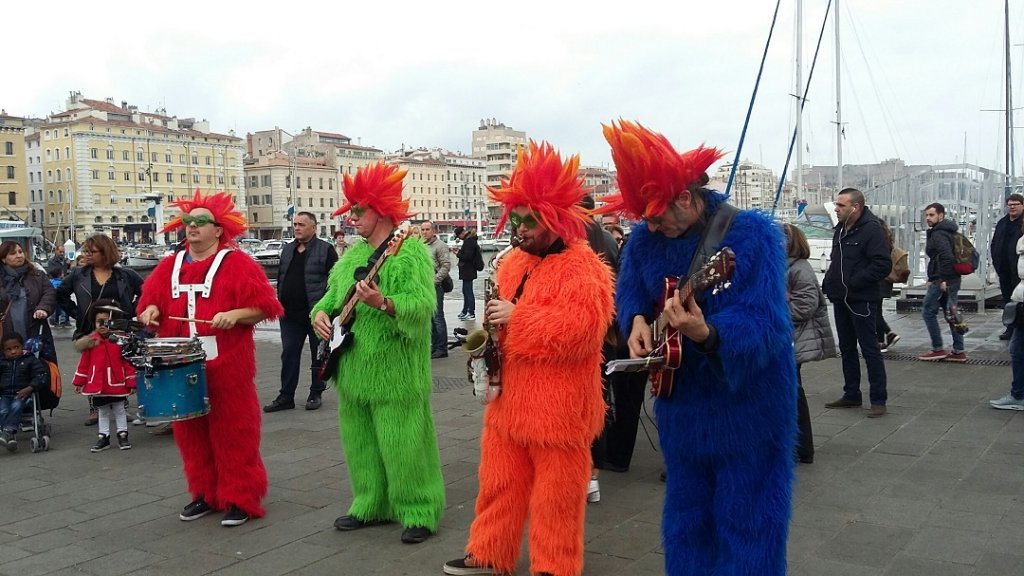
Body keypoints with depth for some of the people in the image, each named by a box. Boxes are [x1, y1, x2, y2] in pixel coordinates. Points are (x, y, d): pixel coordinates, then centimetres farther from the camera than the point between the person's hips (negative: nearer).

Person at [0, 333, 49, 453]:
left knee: (16, 407, -32)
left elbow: (42, 375, 0)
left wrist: (29, 388, -13)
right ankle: (11, 436, -36)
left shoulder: (31, 361, 9)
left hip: (22, 394, -2)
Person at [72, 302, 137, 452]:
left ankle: (122, 435, 21)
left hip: (117, 383, -2)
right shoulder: (91, 341, 0)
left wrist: (131, 382, -7)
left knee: (119, 410, 10)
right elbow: (84, 363, 5)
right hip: (97, 384, 3)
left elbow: (128, 362, -6)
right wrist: (79, 381, 6)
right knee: (102, 411, 14)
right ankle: (103, 437, 23)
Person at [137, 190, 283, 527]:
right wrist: (151, 310, -3)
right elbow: (151, 299, 18)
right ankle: (205, 494, 25)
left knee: (232, 432, 0)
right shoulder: (170, 266, 12)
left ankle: (240, 499, 10)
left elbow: (263, 308, -8)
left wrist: (234, 315, -24)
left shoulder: (237, 263, -5)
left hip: (226, 365, -6)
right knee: (190, 433, 12)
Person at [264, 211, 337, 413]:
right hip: (290, 314, 5)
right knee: (289, 354, 5)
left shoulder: (326, 250, -5)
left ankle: (316, 394, 18)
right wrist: (280, 302, 12)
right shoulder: (287, 250, 14)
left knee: (318, 355, 6)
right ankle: (286, 396, 11)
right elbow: (280, 278, 20)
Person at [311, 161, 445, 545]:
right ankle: (371, 504, 31)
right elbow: (333, 294, 19)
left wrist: (384, 304, -41)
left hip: (396, 372, -8)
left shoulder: (412, 251, -12)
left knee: (402, 445, -2)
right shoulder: (351, 255, 14)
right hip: (353, 370, 8)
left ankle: (419, 513, 12)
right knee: (360, 442, 16)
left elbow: (423, 305, -25)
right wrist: (321, 312, -3)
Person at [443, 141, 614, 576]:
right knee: (499, 483, 17)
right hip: (508, 398, 8)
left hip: (558, 406, -8)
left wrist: (516, 317, -23)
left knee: (554, 493, 6)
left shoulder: (583, 267, -14)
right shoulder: (513, 262, 12)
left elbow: (583, 329, -27)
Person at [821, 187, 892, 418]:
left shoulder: (871, 229, -14)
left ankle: (878, 400, 3)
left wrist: (854, 282, -21)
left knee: (870, 349, -4)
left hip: (860, 300, -9)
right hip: (840, 299, 9)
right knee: (847, 348, 15)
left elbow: (883, 264, -21)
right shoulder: (841, 229, 13)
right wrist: (829, 282, 8)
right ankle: (851, 395, 25)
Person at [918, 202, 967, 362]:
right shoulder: (945, 231, 17)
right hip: (951, 280, 10)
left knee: (928, 311, -1)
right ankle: (958, 351, 14)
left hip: (942, 281, -10)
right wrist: (932, 279, 19)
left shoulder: (938, 234, -15)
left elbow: (947, 257, -27)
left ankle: (937, 349, 3)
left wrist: (943, 279, -25)